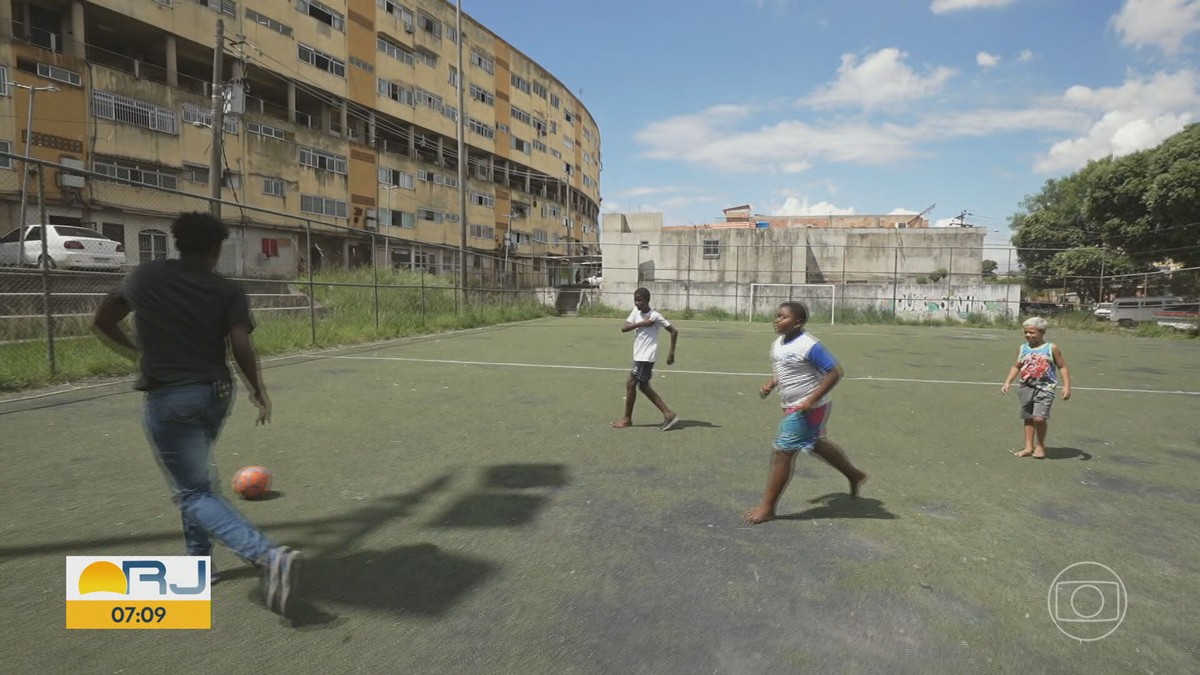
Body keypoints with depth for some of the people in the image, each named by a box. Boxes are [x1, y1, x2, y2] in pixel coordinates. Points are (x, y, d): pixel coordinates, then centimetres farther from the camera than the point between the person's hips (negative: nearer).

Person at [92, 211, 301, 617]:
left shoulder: (144, 276, 3)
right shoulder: (229, 292, -2)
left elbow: (101, 322, 13)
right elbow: (242, 348, -14)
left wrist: (135, 353, 28)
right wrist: (258, 390, 0)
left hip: (168, 398, -3)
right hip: (216, 394, 3)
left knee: (195, 494, -2)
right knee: (194, 478, 26)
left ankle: (269, 557, -22)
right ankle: (198, 562, 33)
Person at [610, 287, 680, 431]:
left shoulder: (655, 316, -14)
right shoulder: (636, 312, 5)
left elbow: (674, 331, -9)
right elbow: (623, 328, -5)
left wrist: (671, 353, -10)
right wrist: (642, 323, -16)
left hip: (646, 357, -8)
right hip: (639, 356, 8)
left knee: (631, 384, -5)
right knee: (644, 386, 11)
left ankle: (627, 419, 9)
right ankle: (668, 414, 15)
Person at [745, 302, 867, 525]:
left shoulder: (808, 346, -23)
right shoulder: (778, 343, 3)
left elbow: (835, 372, -23)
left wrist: (811, 400, -25)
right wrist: (770, 384, 1)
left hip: (807, 409, -10)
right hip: (793, 406, 10)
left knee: (782, 452, -6)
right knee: (816, 444, 27)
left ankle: (767, 508, 6)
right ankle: (855, 475, 50)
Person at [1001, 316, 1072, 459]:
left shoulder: (1051, 348, -3)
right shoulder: (1023, 349, 7)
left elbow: (1062, 367, 0)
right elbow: (1016, 367, 16)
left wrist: (1066, 386, -8)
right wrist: (1007, 383, 6)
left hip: (1045, 388, -4)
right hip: (1027, 387, 5)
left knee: (1039, 417, -16)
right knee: (1028, 418, 11)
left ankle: (1040, 445, 6)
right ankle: (1028, 447, 20)